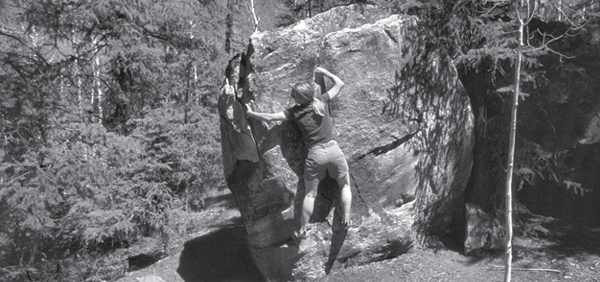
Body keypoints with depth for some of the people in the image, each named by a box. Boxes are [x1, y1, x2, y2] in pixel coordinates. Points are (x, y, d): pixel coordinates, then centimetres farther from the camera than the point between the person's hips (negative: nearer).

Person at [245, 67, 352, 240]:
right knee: (345, 185, 20)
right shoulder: (322, 101, 2)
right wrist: (324, 72, 24)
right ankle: (346, 221, 17)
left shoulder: (295, 112, -2)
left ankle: (302, 230, 18)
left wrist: (250, 113, 13)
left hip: (315, 154, -1)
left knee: (310, 194, 10)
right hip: (333, 150, 1)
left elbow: (269, 117, -1)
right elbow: (340, 84, 15)